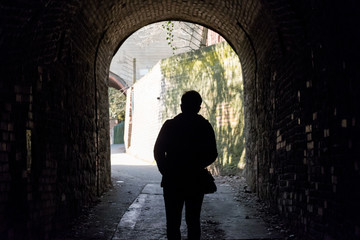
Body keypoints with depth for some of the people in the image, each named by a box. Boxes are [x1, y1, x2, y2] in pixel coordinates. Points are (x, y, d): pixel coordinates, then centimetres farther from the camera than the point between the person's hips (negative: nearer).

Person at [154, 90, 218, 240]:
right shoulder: (205, 126, -2)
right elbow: (212, 155, 2)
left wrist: (165, 172, 9)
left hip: (172, 182, -1)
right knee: (193, 221, 11)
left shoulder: (169, 125, -5)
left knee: (173, 222, 5)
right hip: (195, 182, 1)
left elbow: (158, 151, -3)